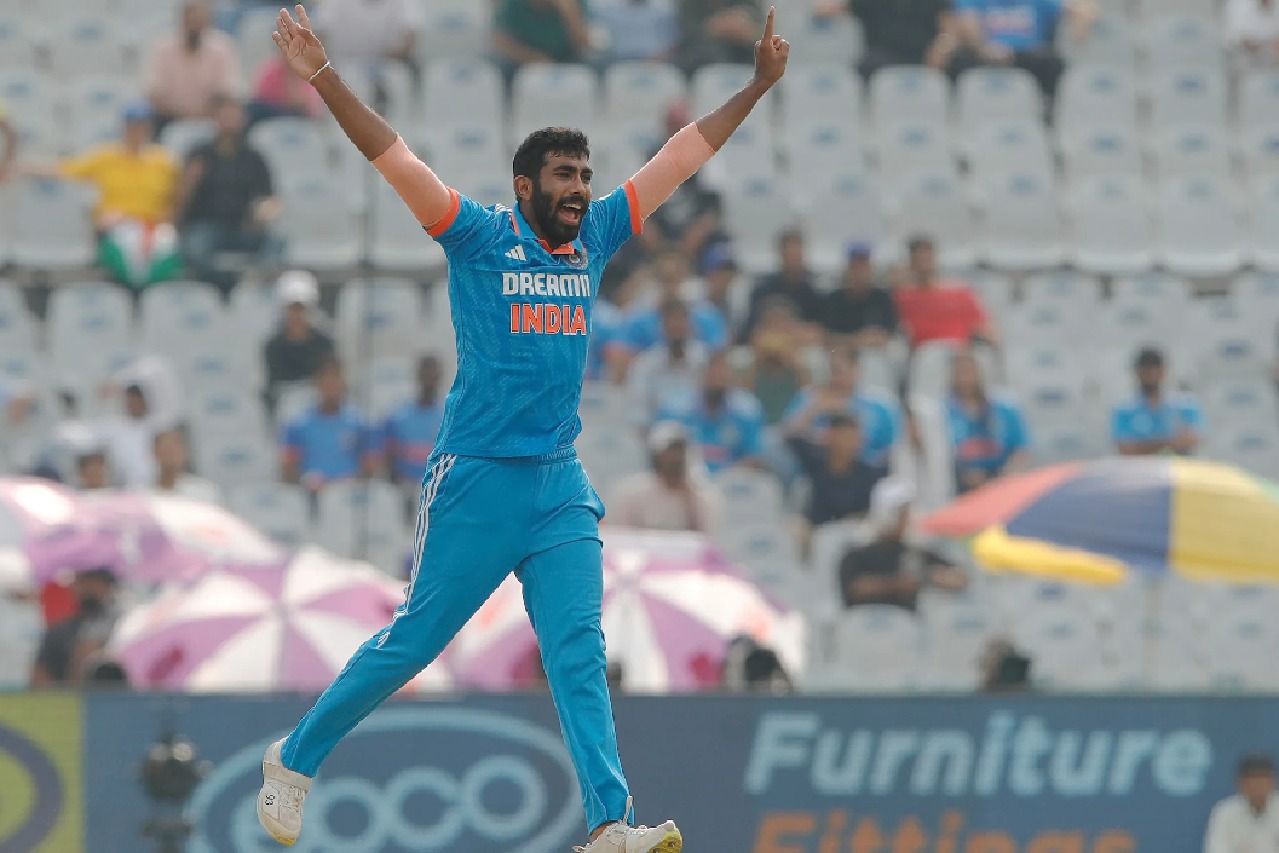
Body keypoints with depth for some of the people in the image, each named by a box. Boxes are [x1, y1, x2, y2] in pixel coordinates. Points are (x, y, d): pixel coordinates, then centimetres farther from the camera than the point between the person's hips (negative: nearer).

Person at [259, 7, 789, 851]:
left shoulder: (595, 237, 9)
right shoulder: (479, 236, -5)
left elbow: (682, 157, 14)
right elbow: (395, 158, -13)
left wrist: (757, 86, 14)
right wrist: (324, 79, -21)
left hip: (561, 486, 5)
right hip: (476, 480, -5)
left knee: (580, 651, -4)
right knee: (413, 640, 2)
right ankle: (296, 759, 19)